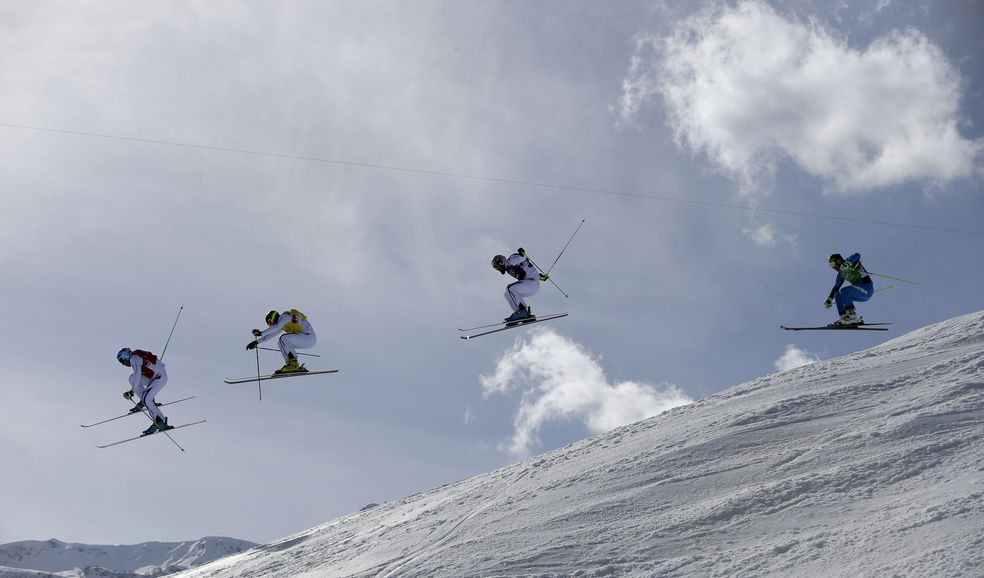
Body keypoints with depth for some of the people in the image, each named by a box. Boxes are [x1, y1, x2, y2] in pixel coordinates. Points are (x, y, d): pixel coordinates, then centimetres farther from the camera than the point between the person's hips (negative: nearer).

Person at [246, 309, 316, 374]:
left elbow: (276, 327, -26)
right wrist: (257, 341, 20)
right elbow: (271, 334, 24)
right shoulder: (282, 324, 18)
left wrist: (261, 333, -26)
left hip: (309, 337, -10)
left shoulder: (285, 317, -9)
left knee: (284, 338, -19)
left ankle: (293, 364, -18)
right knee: (282, 343, 8)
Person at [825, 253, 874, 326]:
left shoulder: (849, 261, -6)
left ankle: (852, 316, -25)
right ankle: (844, 318, -4)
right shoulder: (841, 273, 17)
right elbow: (836, 287, 25)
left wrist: (848, 264, -44)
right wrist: (829, 299, 20)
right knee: (837, 295, 7)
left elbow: (857, 255, -28)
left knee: (844, 291, -25)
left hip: (867, 288, -9)